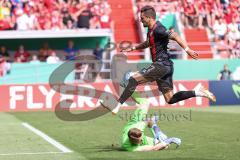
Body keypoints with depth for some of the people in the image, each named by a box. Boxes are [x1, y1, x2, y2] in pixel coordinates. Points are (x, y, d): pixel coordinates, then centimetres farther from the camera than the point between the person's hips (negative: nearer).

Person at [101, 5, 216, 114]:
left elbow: (175, 36, -21)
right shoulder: (151, 30, 17)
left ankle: (117, 105, -10)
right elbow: (148, 43, 35)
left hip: (161, 65, -10)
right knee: (170, 99, 9)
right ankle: (198, 92, 7)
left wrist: (187, 50, -29)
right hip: (165, 67, 10)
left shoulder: (158, 29, -13)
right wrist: (133, 48, 28)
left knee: (134, 79, -10)